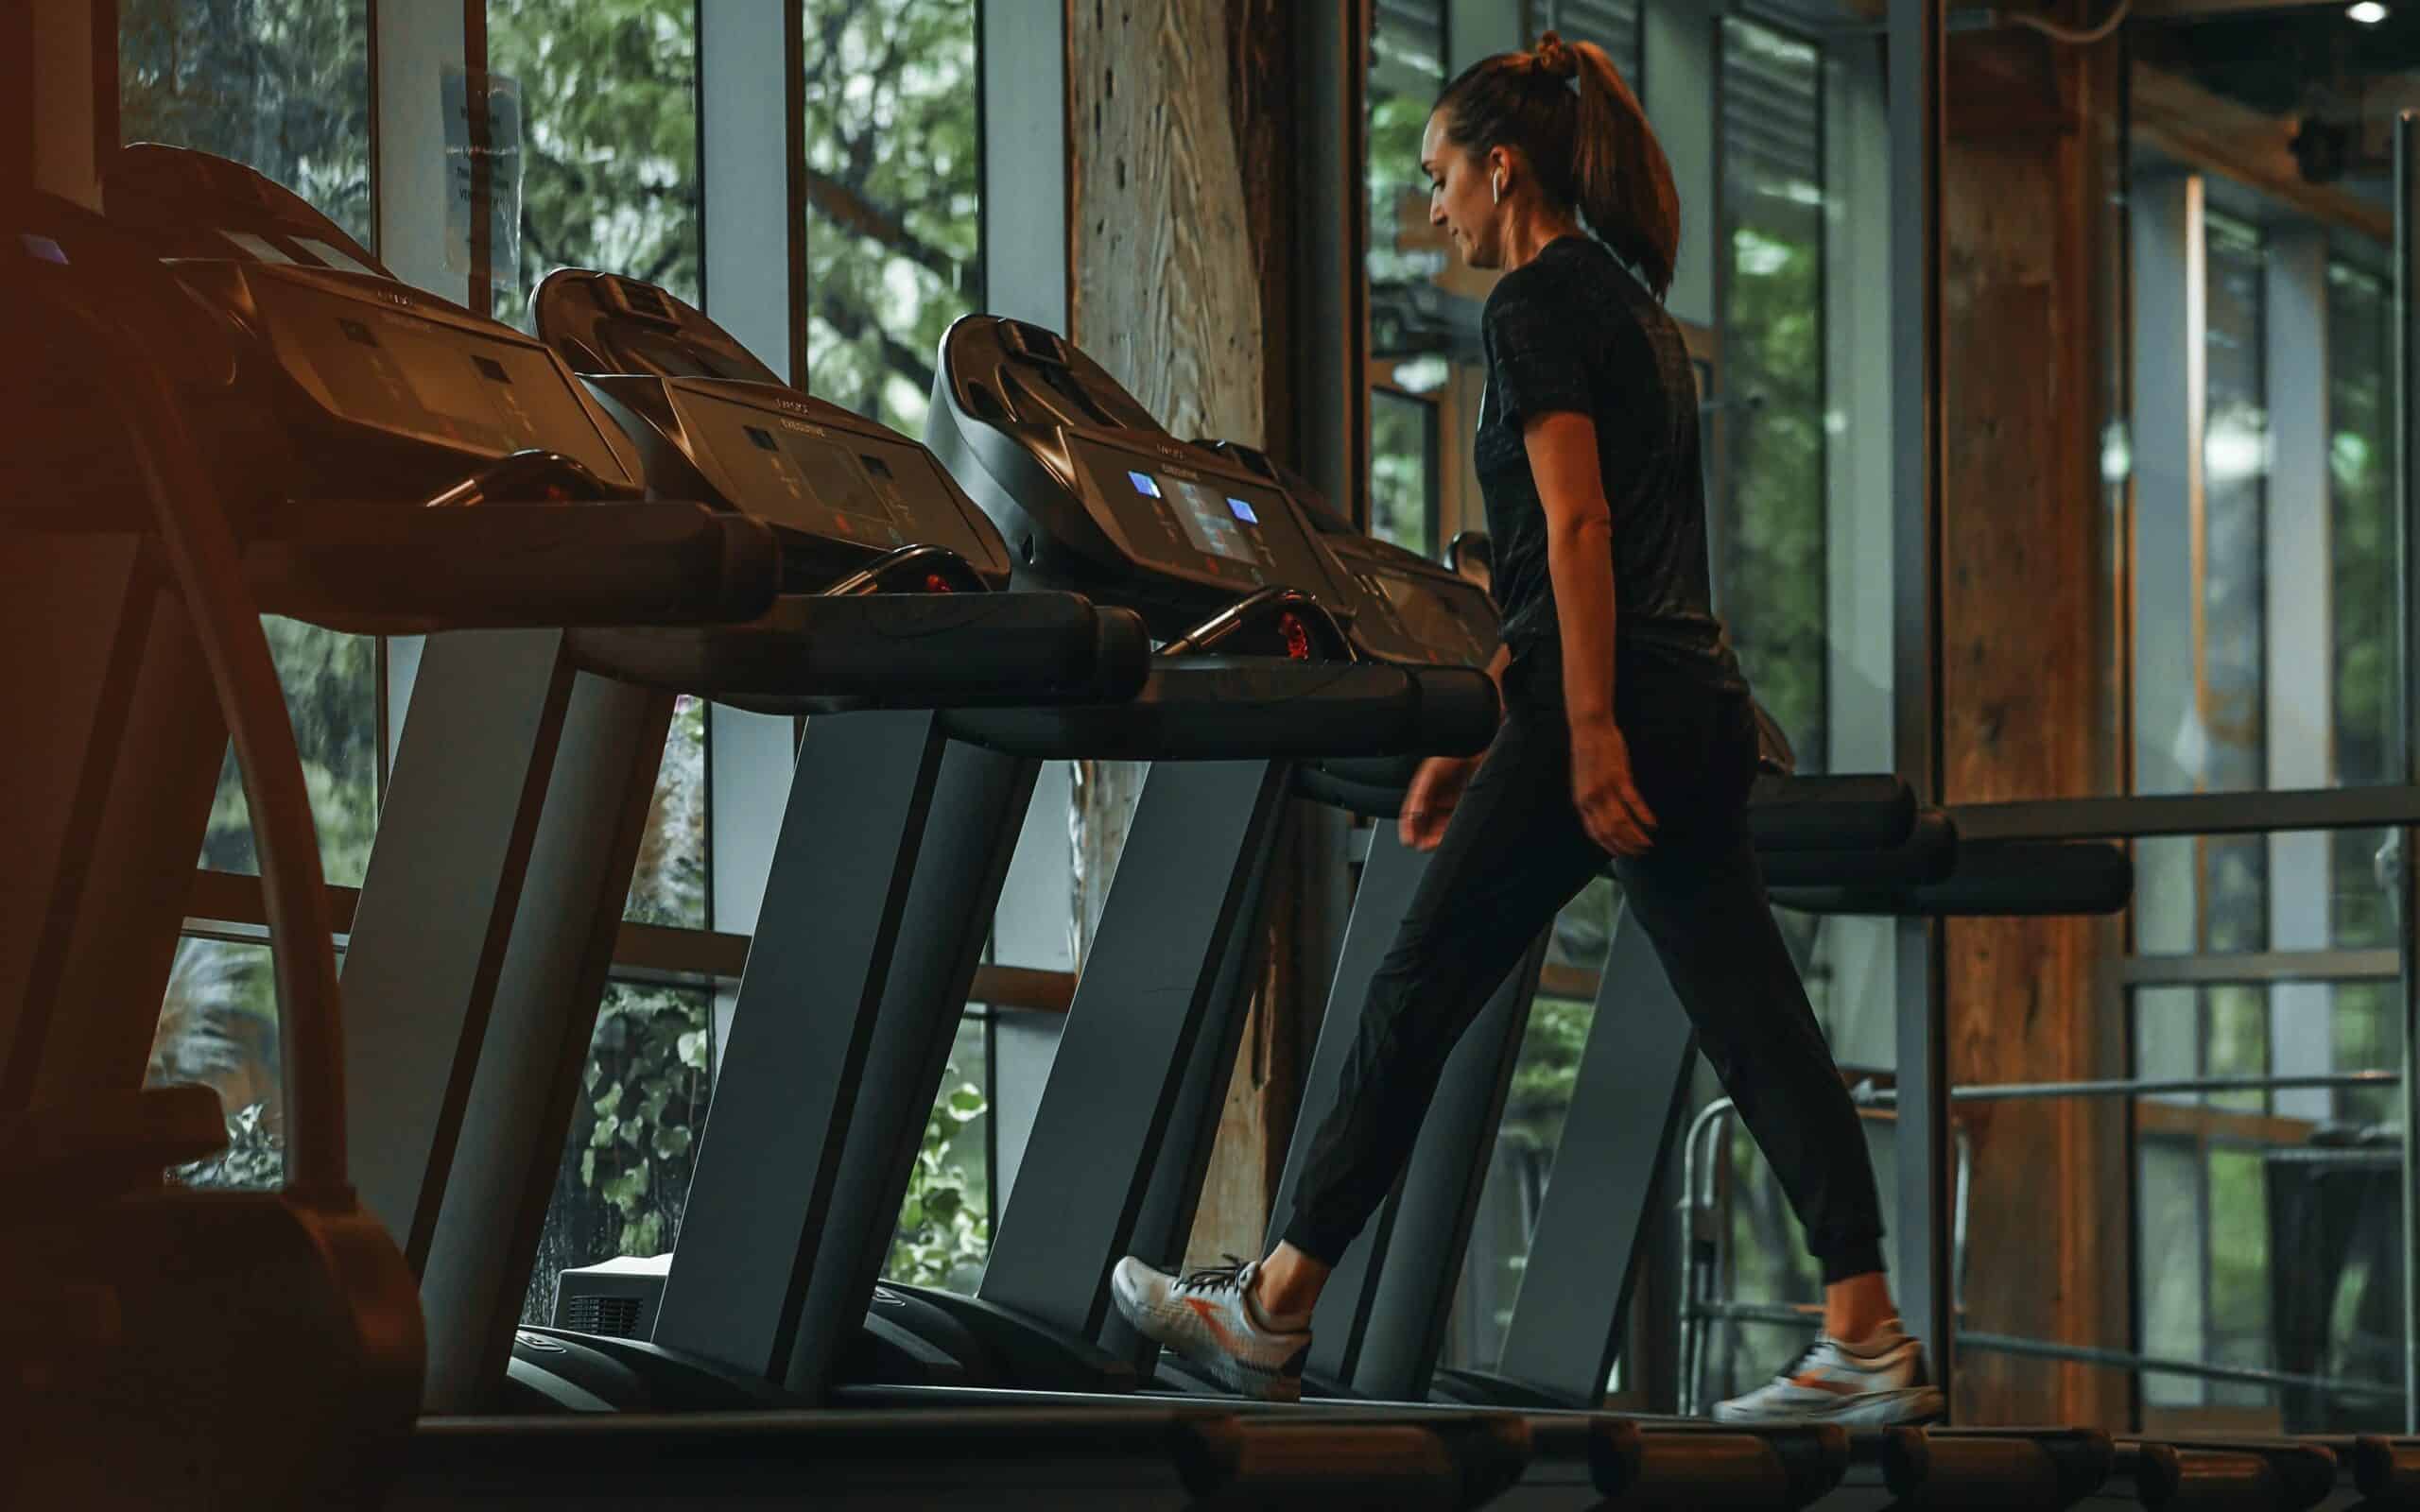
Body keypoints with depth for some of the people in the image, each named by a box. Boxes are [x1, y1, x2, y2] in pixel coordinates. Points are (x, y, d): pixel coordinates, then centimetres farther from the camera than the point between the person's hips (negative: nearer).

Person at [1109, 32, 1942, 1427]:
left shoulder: (1537, 305, -7)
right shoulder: (1632, 305, 22)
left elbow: (1577, 527, -17)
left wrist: (1588, 734, -22)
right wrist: (1476, 736, 26)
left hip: (1611, 710, -9)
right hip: (1702, 710, 9)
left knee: (1419, 999, 1)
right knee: (1760, 1027, 2)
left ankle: (1270, 1314, 8)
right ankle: (1870, 1345, -4)